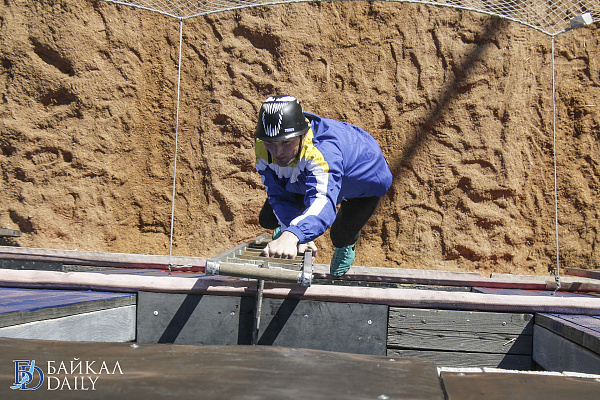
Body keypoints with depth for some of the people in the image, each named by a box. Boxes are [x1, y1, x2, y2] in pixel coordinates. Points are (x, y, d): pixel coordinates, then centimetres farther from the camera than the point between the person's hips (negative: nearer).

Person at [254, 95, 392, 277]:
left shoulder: (323, 149, -53)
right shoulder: (262, 147, -33)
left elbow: (323, 200, -68)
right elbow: (279, 195, -26)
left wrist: (292, 236, -87)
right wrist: (298, 237, -42)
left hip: (365, 177, -5)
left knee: (340, 237, -4)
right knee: (268, 219, 1)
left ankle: (348, 242, 37)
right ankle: (286, 227, 40)